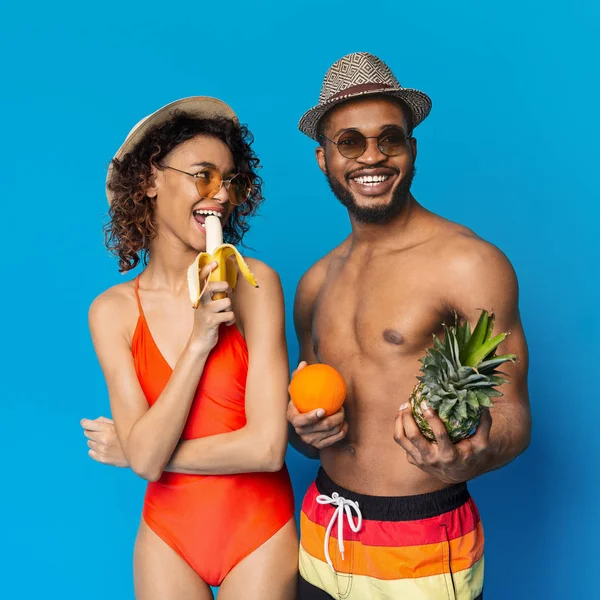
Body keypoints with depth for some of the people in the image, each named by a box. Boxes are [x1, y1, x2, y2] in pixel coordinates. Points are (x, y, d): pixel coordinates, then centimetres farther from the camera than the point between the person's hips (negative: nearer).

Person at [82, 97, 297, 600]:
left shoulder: (253, 282, -15)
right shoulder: (113, 310, -8)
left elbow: (267, 447, -20)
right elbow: (146, 456, -15)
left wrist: (129, 451, -11)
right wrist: (200, 341, -23)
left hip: (259, 529, -1)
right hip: (168, 533, 2)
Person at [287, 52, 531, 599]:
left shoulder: (470, 262, -12)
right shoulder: (316, 282, 5)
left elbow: (512, 414, -10)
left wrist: (471, 458, -30)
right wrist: (304, 431, -8)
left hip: (424, 551, -5)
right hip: (324, 534, 5)